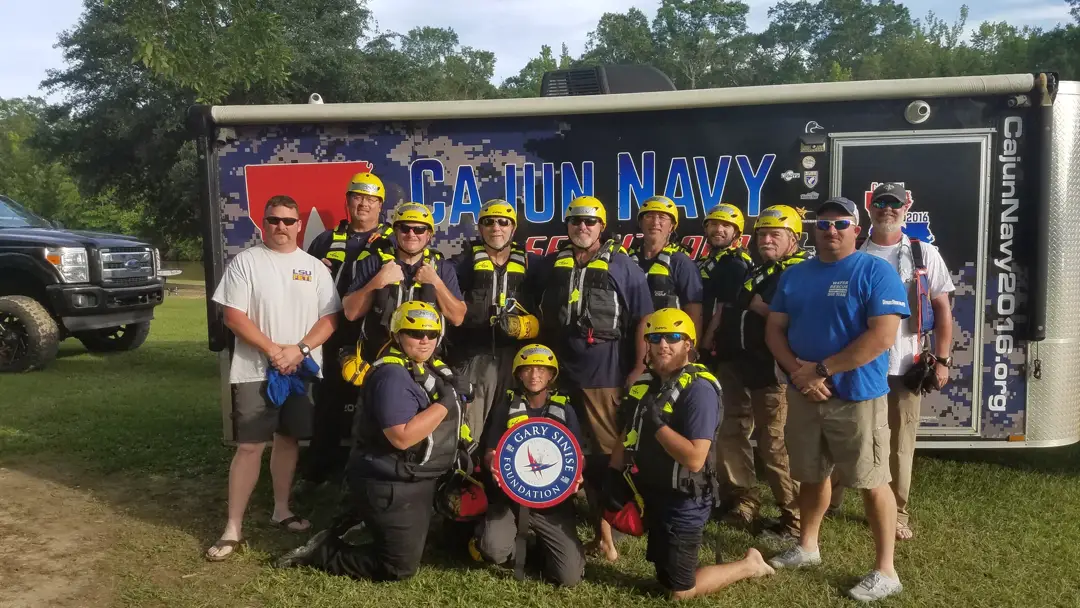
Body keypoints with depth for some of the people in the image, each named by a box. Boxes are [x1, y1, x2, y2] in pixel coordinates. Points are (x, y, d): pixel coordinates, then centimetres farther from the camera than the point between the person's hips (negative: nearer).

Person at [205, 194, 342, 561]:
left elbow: (330, 318, 3)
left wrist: (300, 349, -12)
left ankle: (281, 510, 27)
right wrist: (273, 351, -16)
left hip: (302, 370, 3)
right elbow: (234, 317, -8)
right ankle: (233, 528, 3)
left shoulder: (315, 267, 7)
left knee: (288, 439, 13)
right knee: (249, 446, -4)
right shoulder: (246, 262, -2)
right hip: (255, 371, -3)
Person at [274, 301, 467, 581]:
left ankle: (339, 534, 31)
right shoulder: (392, 375, -23)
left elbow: (443, 424, 20)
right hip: (390, 486, -10)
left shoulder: (435, 368, 8)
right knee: (400, 567, -2)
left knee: (414, 547, 26)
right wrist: (444, 403, -27)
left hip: (418, 482, 10)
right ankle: (320, 553, 9)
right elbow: (402, 437, -32)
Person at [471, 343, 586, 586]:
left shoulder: (564, 409, 5)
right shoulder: (506, 406, 4)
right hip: (510, 496, 0)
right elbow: (489, 452, 6)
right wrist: (493, 465, -18)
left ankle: (541, 545, 21)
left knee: (569, 576, -11)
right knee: (493, 550, -29)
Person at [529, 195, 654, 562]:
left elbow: (643, 319, -2)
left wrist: (640, 368, -9)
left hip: (607, 374, -4)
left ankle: (605, 531, 7)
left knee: (607, 452, -1)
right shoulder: (551, 265, 11)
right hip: (560, 373, 4)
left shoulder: (622, 266, 1)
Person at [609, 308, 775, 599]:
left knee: (679, 590, 2)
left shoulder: (699, 389, -21)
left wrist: (657, 423, -29)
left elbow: (695, 460, -27)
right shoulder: (645, 382, 3)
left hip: (682, 501, -7)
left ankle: (748, 565, 20)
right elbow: (627, 434, 14)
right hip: (648, 492, 7)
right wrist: (613, 476, 4)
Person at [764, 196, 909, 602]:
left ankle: (886, 571, 15)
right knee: (811, 475, 18)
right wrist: (798, 370, -10)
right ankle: (807, 547, 35)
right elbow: (774, 329, 8)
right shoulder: (794, 275, 10)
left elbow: (882, 337, -18)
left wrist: (822, 370, -17)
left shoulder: (876, 271, -8)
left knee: (872, 482, 2)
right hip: (803, 395, 5)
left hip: (857, 397, -5)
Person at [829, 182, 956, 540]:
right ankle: (830, 502, 27)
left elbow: (942, 310, 5)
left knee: (900, 445, 8)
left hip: (904, 367, 0)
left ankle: (897, 513, 23)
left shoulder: (924, 255, 4)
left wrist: (942, 360, -1)